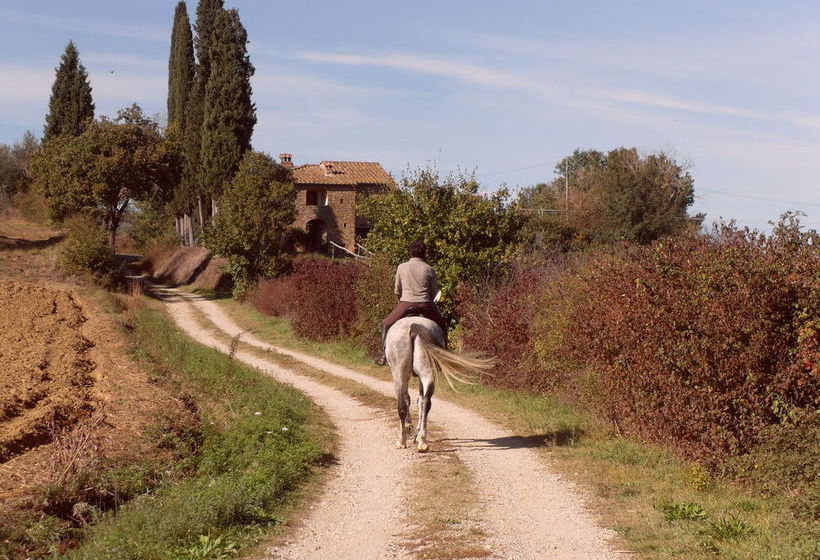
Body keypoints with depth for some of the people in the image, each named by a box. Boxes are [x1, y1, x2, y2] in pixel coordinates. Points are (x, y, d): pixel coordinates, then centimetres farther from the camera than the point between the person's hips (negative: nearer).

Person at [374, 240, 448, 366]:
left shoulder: (402, 267, 3)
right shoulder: (429, 269, 3)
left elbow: (397, 291, 11)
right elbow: (434, 293, 9)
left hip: (406, 304, -1)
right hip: (425, 305, 1)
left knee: (386, 324, 18)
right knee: (442, 325, 24)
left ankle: (383, 356, 11)